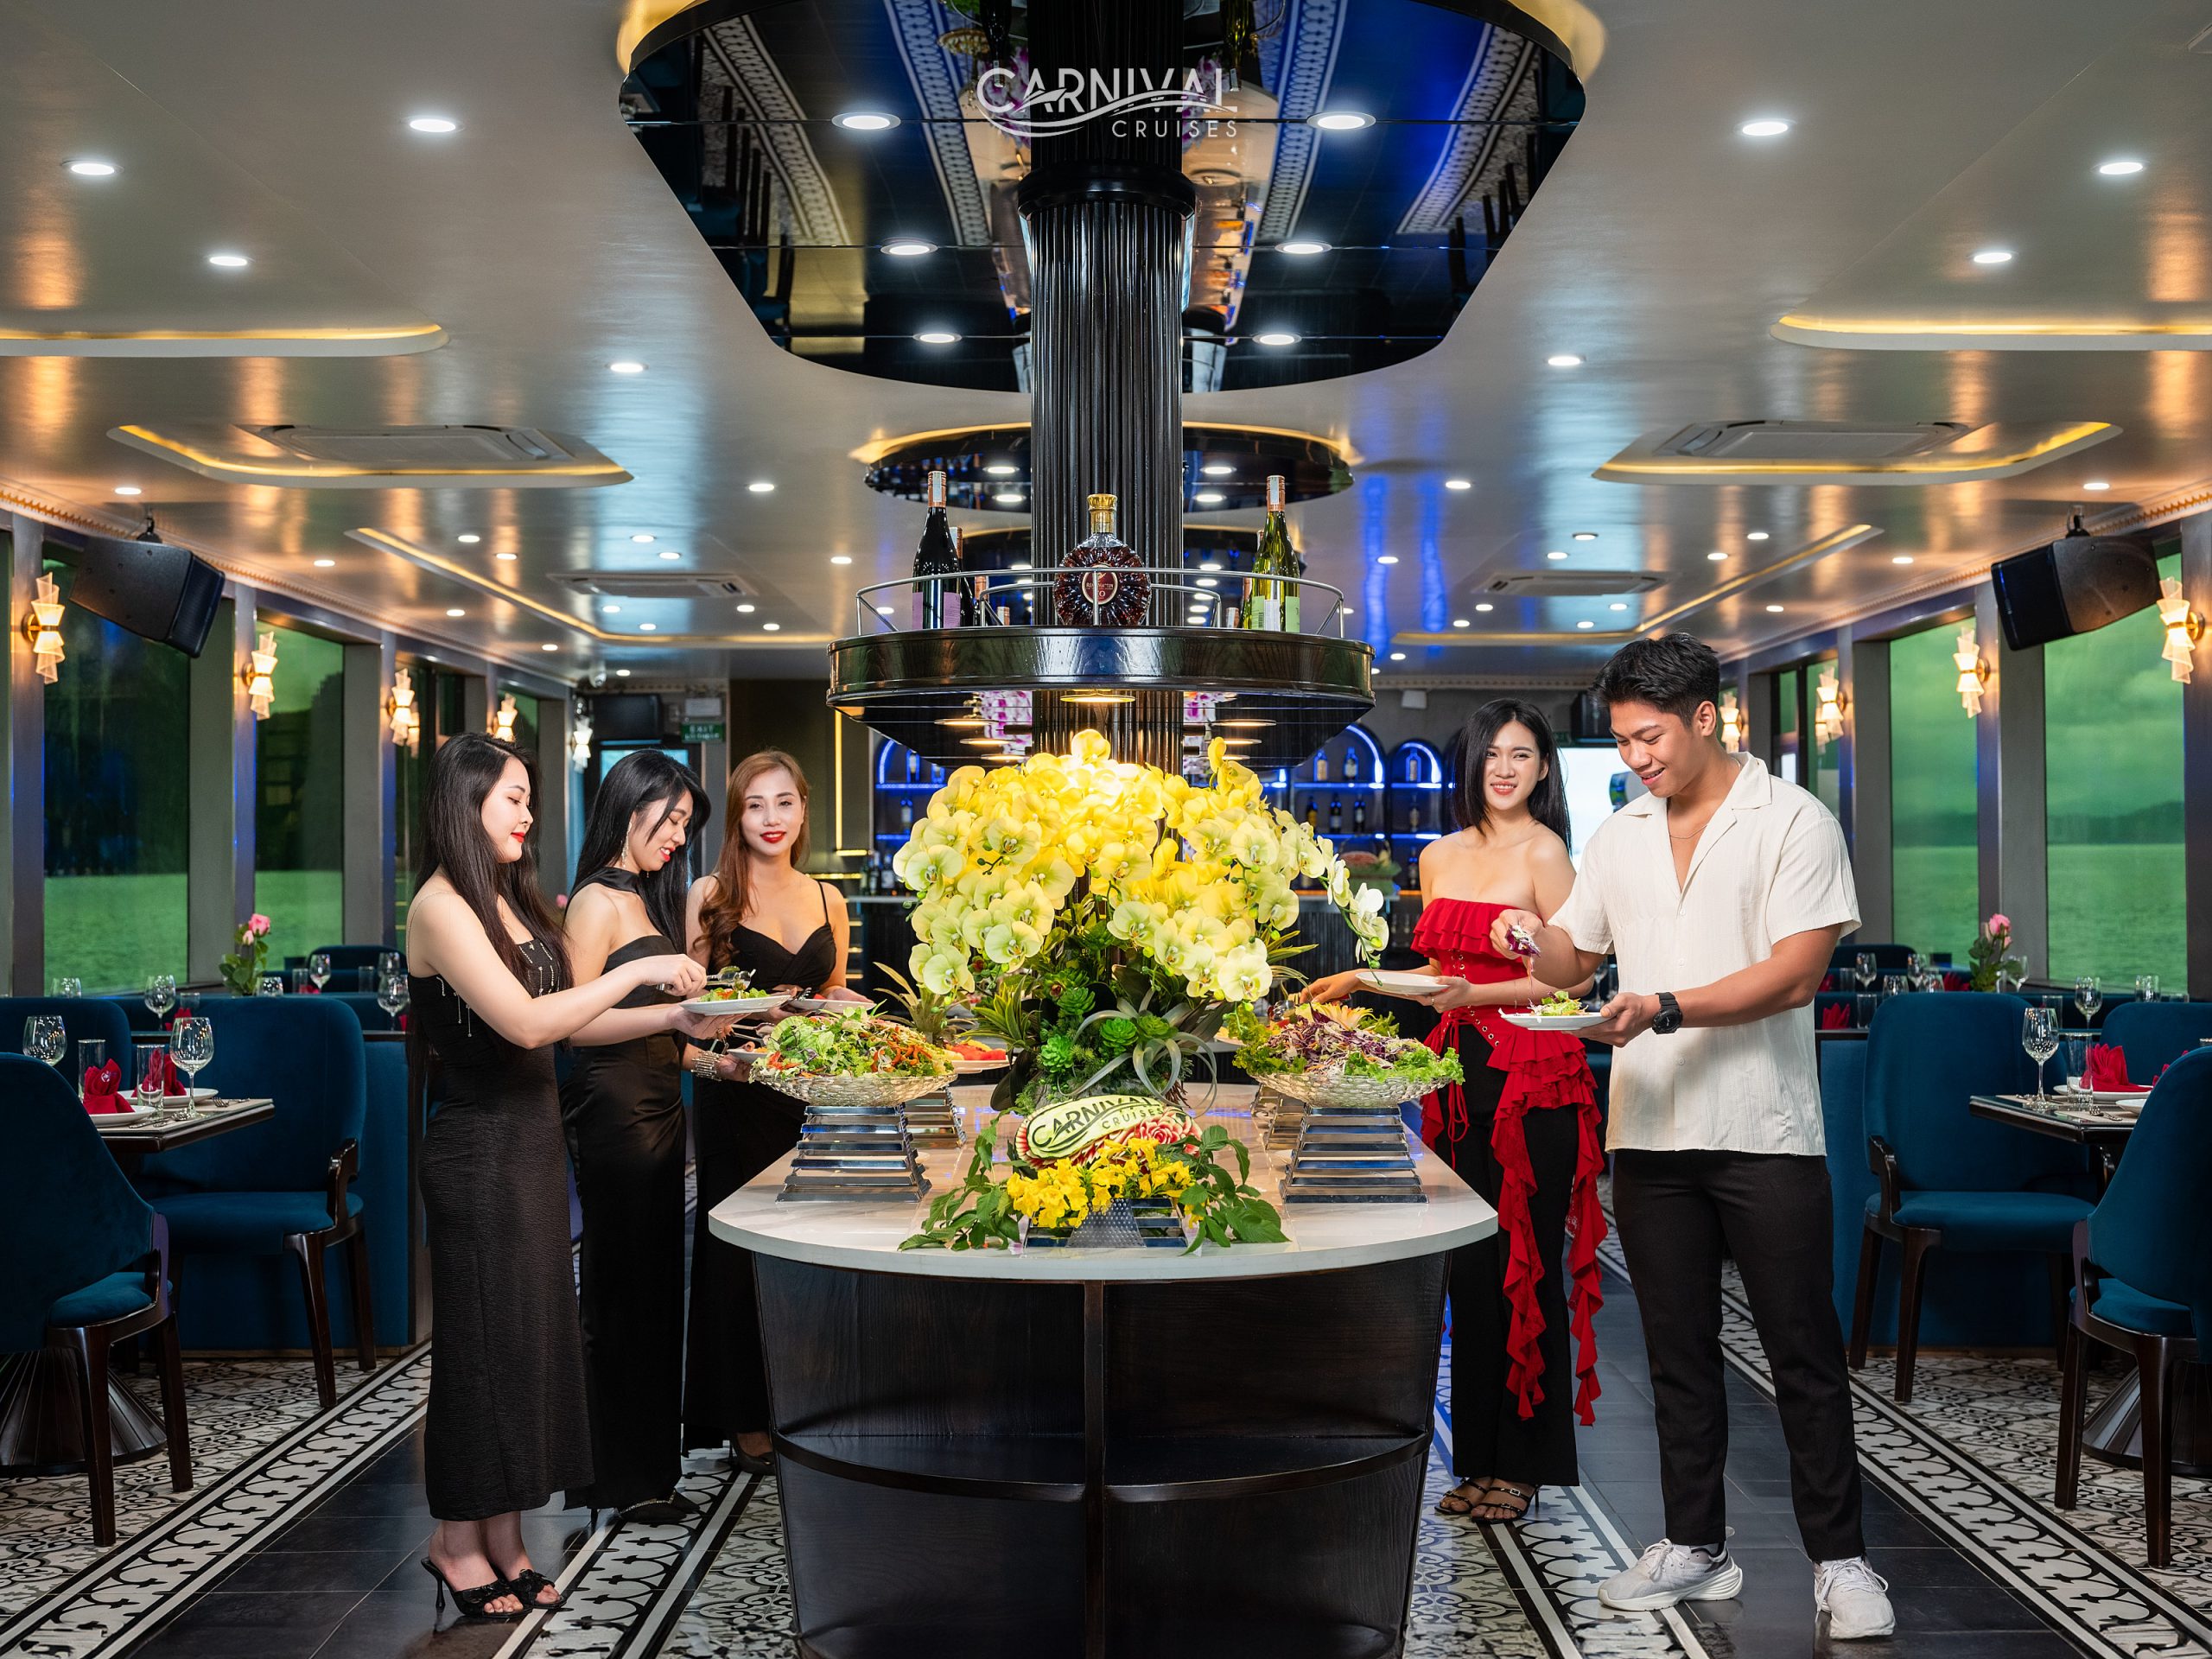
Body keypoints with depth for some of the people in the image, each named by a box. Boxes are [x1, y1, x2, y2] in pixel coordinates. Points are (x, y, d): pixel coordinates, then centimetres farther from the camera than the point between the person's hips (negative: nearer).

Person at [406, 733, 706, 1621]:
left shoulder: (509, 899, 12)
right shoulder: (441, 905, -15)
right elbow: (525, 1023, -23)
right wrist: (637, 971, -19)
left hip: (532, 1138, 8)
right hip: (478, 1147, -8)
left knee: (531, 1330, 11)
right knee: (485, 1335, 2)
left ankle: (505, 1536, 22)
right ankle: (459, 1541, 18)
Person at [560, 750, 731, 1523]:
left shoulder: (646, 898, 17)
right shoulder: (598, 901, -10)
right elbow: (575, 1022, -18)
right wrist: (673, 1016, -25)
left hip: (657, 1109, 9)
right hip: (616, 1112, -9)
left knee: (653, 1285, 11)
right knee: (621, 1290, -2)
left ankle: (646, 1462, 20)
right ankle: (622, 1478, 8)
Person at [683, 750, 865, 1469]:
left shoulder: (827, 898, 11)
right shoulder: (711, 895, -2)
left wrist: (860, 1008, -3)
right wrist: (711, 1059, -22)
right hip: (737, 1092, -4)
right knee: (739, 1245, 3)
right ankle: (744, 1416, 15)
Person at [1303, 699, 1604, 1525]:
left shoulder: (1544, 851, -5)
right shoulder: (1439, 856, 14)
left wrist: (1478, 994, -20)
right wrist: (1364, 980, 16)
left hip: (1533, 1076, -6)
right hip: (1461, 1074, 6)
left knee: (1522, 1265, 0)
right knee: (1468, 1265, 7)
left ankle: (1522, 1462, 12)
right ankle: (1478, 1457, 17)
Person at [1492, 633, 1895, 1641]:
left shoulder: (1793, 822, -5)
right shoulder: (1617, 838, 13)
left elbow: (1795, 973, -14)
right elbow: (1572, 961, 16)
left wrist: (1668, 1009, -22)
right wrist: (1534, 939, -6)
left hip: (1764, 1131, -5)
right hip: (1649, 1132, 5)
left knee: (1804, 1352, 2)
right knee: (1679, 1353, 12)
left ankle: (1838, 1558, 14)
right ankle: (1695, 1545, 23)